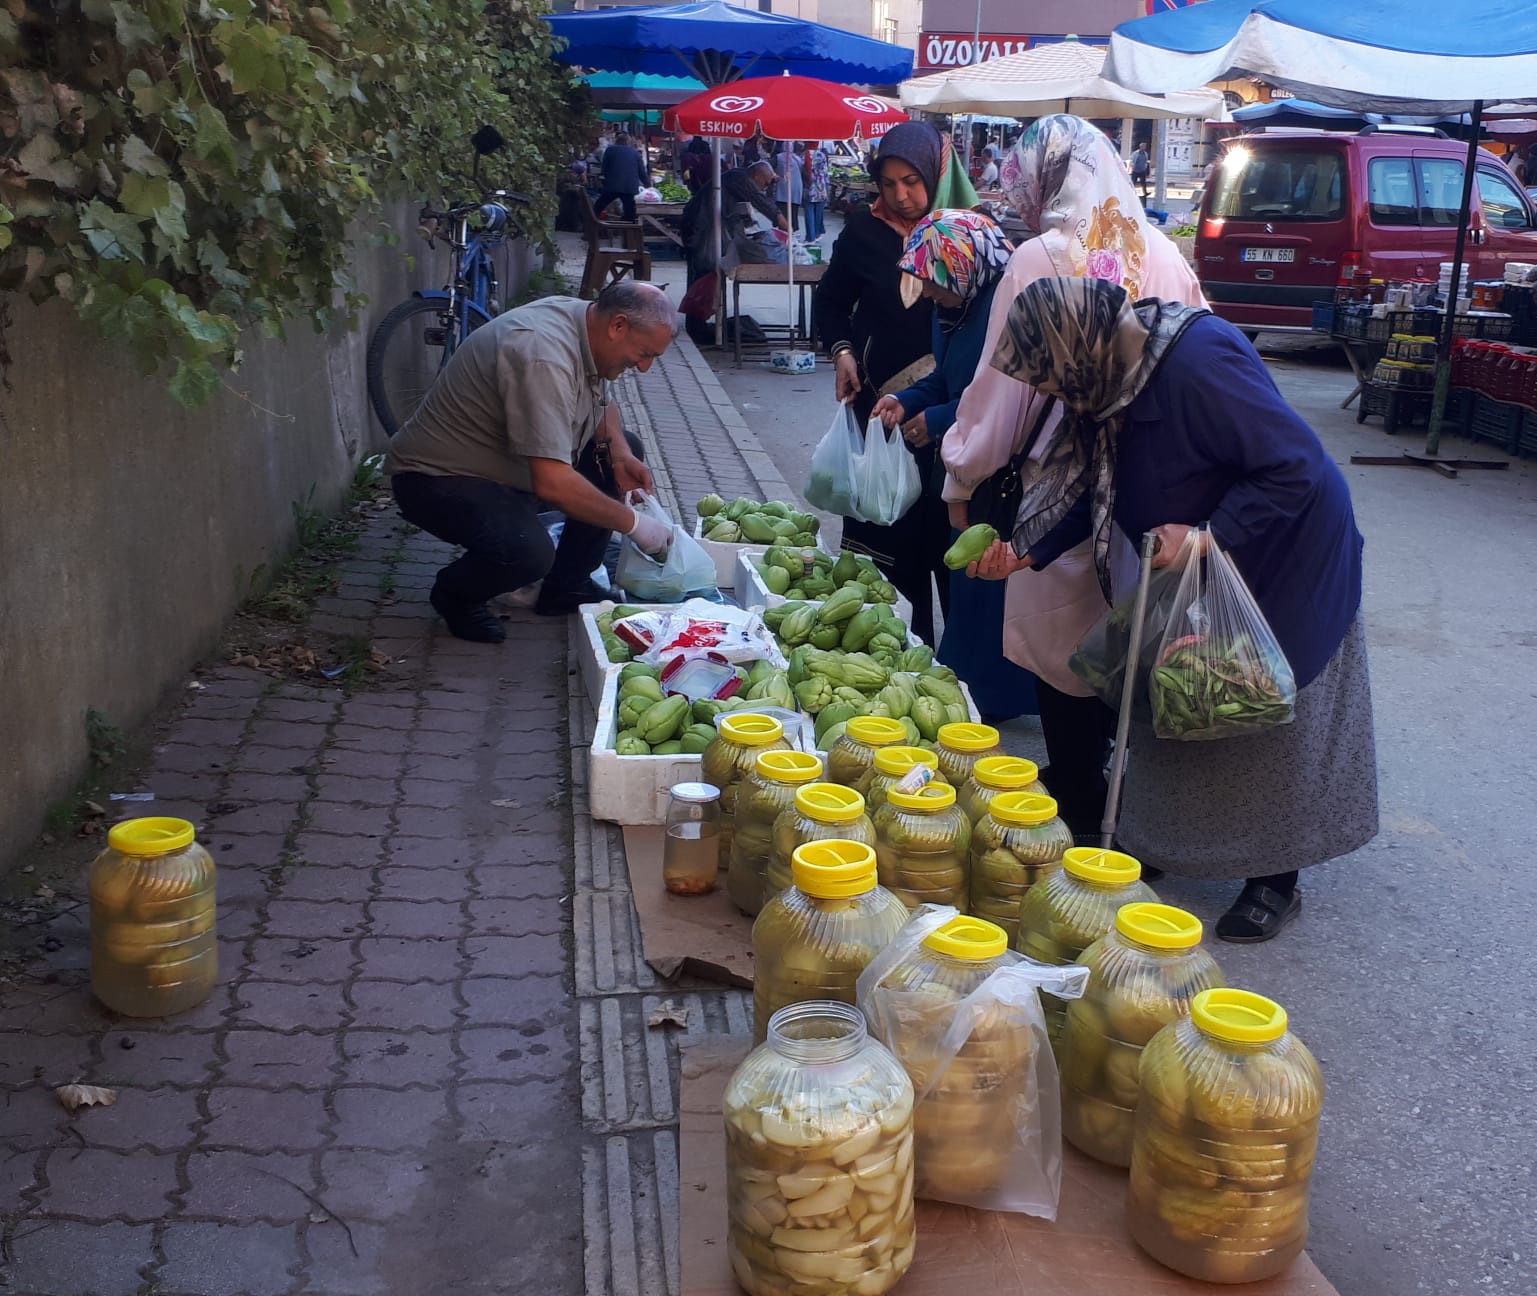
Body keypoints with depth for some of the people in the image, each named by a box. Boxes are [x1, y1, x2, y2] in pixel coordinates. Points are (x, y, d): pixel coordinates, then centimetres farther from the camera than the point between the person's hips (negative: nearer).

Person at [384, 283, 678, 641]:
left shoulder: (581, 318, -2)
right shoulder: (543, 355, -32)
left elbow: (600, 403, 18)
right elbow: (552, 483, -38)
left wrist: (620, 454, -3)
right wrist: (632, 523, -26)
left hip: (502, 460, 10)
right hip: (436, 477, -10)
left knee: (624, 448, 5)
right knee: (528, 551, -35)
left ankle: (567, 586, 12)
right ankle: (455, 595, -1)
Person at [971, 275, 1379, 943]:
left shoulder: (1197, 361, -33)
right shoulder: (1111, 374, -6)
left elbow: (1298, 466, -33)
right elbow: (1095, 488, 3)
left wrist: (1207, 536, -34)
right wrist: (1026, 550, -5)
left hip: (1284, 558, -8)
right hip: (1195, 576, 8)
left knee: (1268, 716, 4)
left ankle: (1275, 880, 19)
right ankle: (1159, 842, 32)